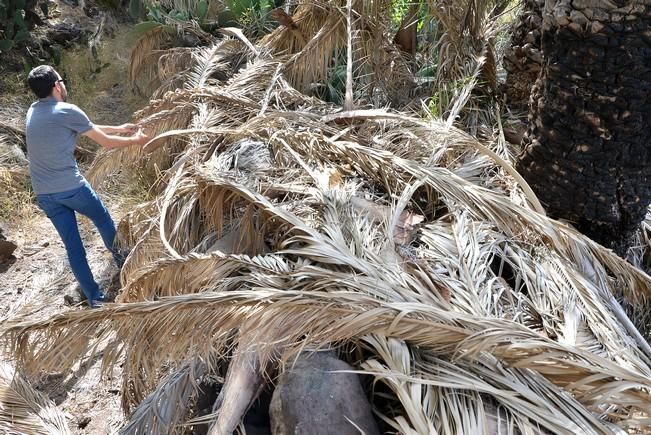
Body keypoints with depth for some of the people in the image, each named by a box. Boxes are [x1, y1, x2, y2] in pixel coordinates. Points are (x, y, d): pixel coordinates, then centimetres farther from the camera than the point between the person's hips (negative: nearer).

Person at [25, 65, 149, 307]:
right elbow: (106, 142, -4)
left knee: (73, 246, 9)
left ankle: (94, 297, 13)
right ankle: (123, 261, 42)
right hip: (70, 186, -6)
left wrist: (119, 128, 27)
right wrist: (135, 140, 13)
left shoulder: (32, 112, 13)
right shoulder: (67, 111, -10)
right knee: (104, 222, 21)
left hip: (43, 194, 6)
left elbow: (85, 128, 21)